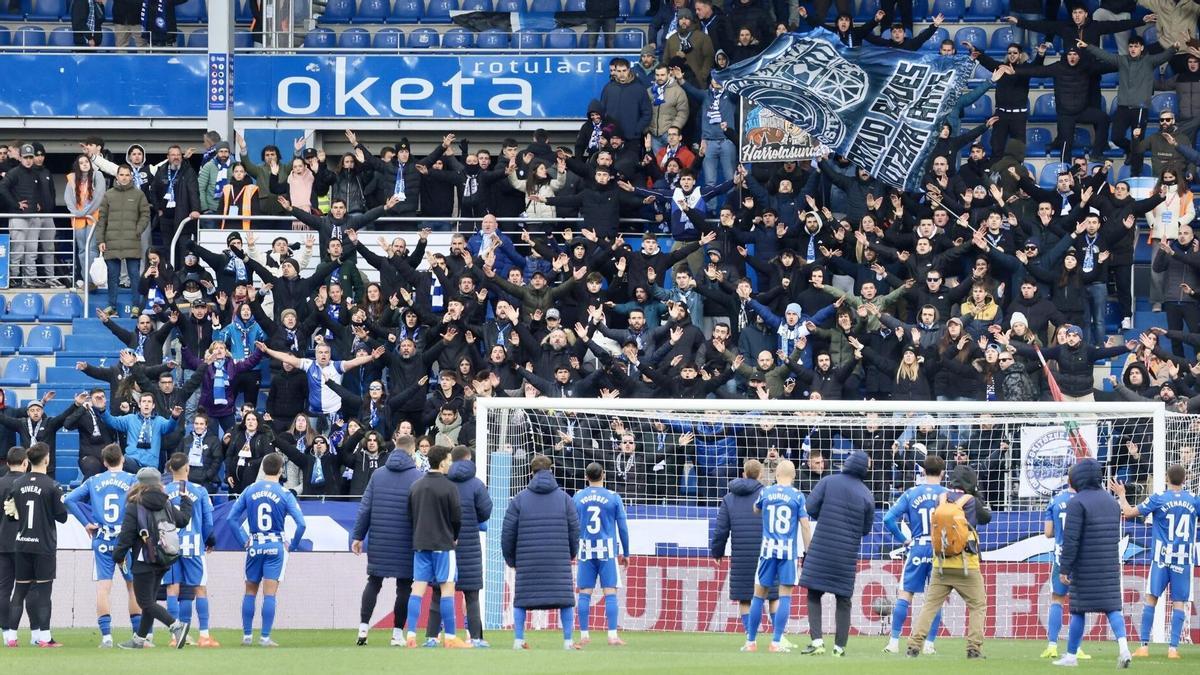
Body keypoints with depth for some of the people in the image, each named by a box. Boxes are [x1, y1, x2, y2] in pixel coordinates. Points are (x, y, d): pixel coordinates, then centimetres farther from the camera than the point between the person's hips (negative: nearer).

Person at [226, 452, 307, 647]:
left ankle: (247, 635, 14)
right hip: (276, 547, -2)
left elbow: (232, 518, 1)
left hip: (254, 545, 2)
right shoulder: (285, 495, -6)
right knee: (269, 594, -1)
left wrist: (243, 540, 8)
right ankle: (265, 637, -2)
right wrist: (293, 545, 1)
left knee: (250, 592, 13)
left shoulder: (249, 491, 2)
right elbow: (301, 523, -12)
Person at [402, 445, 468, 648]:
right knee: (447, 588, -1)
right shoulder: (449, 487, -10)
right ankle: (450, 638, -2)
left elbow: (410, 516, 10)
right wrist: (454, 537, 9)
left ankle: (411, 635, -1)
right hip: (443, 544, -5)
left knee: (418, 588, 4)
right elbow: (457, 517, -9)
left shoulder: (416, 486, 7)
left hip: (420, 544, 5)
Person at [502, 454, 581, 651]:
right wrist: (571, 554, 22)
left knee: (521, 600, 9)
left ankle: (518, 640, 3)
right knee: (565, 599, 5)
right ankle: (568, 640, 0)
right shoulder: (564, 498, 4)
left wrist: (510, 559, 16)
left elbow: (508, 533, 3)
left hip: (527, 560, 0)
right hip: (559, 562, 0)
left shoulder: (519, 499, 2)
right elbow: (574, 531, 6)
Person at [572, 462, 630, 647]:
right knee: (610, 593, -2)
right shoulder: (613, 498, -1)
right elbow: (623, 528, 2)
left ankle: (584, 635, 5)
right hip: (608, 551, -2)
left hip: (586, 552, 2)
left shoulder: (578, 498, 4)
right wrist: (625, 553, 11)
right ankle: (612, 635, -7)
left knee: (585, 594, 5)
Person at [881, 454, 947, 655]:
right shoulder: (947, 495, -3)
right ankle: (929, 644, 5)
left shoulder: (911, 494, 1)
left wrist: (903, 539, 5)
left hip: (917, 549, 0)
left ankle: (894, 642, 3)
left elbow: (889, 518, -5)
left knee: (905, 594, 7)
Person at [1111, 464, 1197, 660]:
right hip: (1184, 559, 1)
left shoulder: (1158, 498, -6)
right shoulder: (1193, 500, 2)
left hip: (1162, 557, -1)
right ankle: (1173, 648, -6)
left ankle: (1144, 646, 1)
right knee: (1179, 603, 1)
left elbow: (1128, 512, -4)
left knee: (1151, 599, 5)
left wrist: (1121, 494, 13)